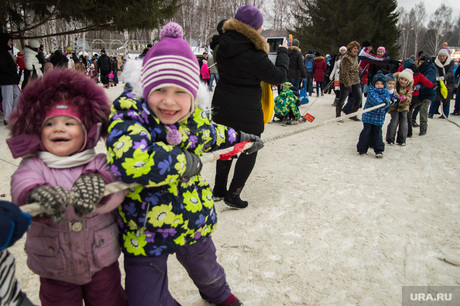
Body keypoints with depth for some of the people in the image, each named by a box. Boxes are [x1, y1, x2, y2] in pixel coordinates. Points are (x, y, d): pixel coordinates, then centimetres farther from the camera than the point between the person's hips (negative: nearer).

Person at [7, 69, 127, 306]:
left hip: (102, 262, 0)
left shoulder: (99, 163, -9)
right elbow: (22, 186, -27)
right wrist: (38, 195, -51)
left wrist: (95, 183, -48)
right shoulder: (33, 166, -8)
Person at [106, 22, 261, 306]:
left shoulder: (196, 114, -7)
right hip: (145, 231, -4)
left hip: (194, 220, 5)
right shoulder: (130, 112, -26)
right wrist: (185, 162, -34)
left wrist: (238, 137, 32)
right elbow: (129, 159, -47)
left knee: (207, 271, 31)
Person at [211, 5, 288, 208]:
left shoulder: (224, 44, 0)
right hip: (246, 112, -7)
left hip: (222, 107, 7)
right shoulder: (254, 55, -23)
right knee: (249, 151, 10)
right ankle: (233, 194, 13)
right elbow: (279, 76, -13)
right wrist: (283, 53, 2)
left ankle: (219, 191, 29)